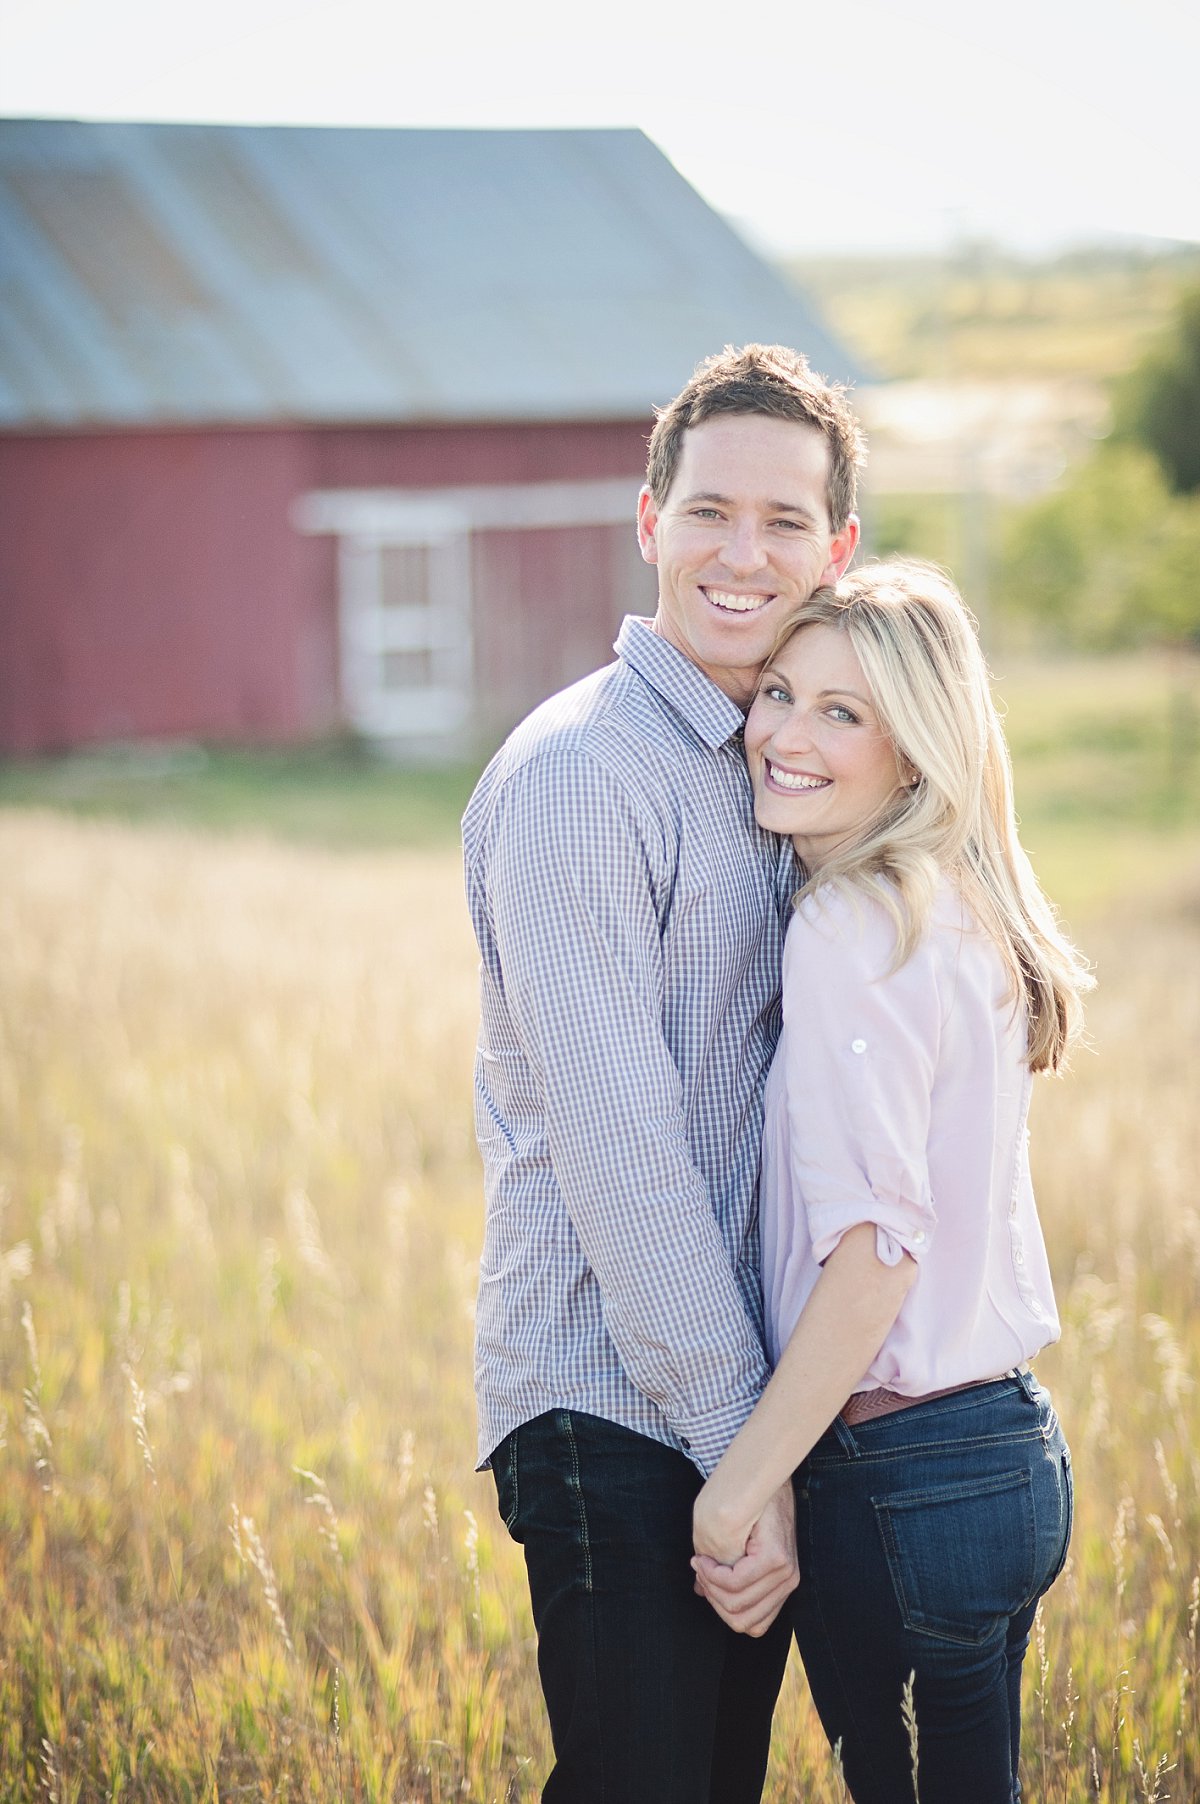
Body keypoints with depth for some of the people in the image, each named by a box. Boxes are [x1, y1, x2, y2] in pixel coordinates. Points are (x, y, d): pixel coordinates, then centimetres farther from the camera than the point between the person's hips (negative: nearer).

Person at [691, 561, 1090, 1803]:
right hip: (1013, 1451, 8)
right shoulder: (965, 912, 9)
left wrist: (738, 1487, -19)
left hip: (897, 1478, -8)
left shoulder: (852, 928, -17)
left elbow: (873, 1250, -23)